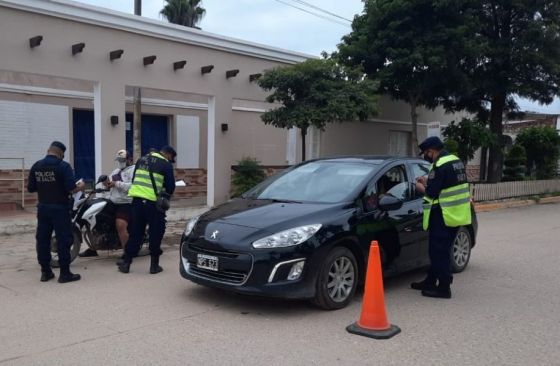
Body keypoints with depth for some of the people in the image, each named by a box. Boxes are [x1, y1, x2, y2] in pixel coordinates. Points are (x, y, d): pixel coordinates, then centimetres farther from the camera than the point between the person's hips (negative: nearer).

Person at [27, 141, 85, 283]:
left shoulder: (36, 166, 5)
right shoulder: (63, 166, -12)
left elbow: (30, 188, 9)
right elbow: (71, 189, -17)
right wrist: (80, 186, 3)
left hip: (43, 207, 5)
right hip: (59, 208, -5)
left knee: (43, 239, 12)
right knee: (63, 240, 0)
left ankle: (45, 272, 18)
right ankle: (65, 273, 3)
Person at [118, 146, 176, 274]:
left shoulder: (142, 159, 19)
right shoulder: (166, 164, -1)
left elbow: (134, 180, 22)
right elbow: (170, 186, 0)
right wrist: (165, 198, 17)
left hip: (137, 199, 5)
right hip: (153, 202, -5)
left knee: (135, 231, 13)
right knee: (155, 232, 6)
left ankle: (126, 263, 16)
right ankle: (154, 265, 9)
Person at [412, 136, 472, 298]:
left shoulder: (440, 166, -19)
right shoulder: (455, 160, 12)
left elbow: (431, 193, -19)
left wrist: (420, 187, 1)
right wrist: (427, 181, 16)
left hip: (444, 216, -10)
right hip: (457, 213, 10)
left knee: (440, 251, -2)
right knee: (440, 250, 17)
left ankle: (444, 288, 3)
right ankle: (431, 281, 28)